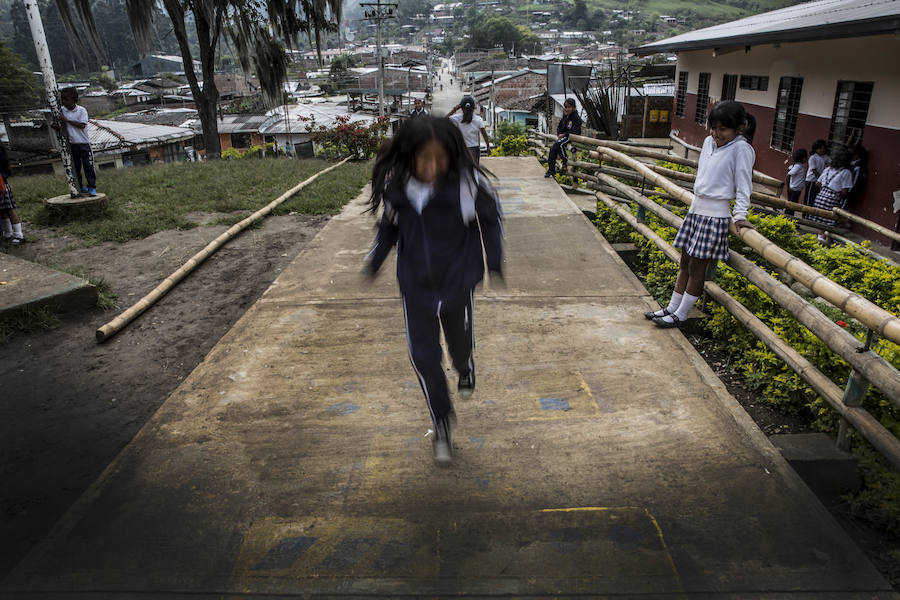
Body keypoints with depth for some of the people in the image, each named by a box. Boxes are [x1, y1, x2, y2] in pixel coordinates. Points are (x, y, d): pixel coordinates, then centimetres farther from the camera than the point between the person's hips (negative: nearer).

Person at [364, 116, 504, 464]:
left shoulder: (466, 180, -21)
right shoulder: (396, 183, -13)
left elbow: (489, 218, -3)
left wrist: (494, 263, -4)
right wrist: (375, 260, 6)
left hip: (457, 280, -1)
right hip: (415, 284, 2)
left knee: (460, 341, 19)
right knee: (423, 356, 4)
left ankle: (465, 369, 59)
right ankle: (442, 425, 25)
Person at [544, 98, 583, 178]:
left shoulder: (576, 118, -15)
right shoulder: (565, 116, 8)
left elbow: (574, 131, -20)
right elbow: (559, 127, 20)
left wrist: (563, 134, -17)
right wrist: (559, 134, 2)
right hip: (563, 136, 8)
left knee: (559, 144, -32)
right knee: (553, 148, -4)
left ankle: (565, 161, -15)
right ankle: (551, 170, 4)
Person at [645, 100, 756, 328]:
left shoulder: (741, 149, -11)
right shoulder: (709, 142, 9)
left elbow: (743, 185, -11)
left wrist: (740, 215, -18)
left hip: (715, 214, -7)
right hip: (696, 208, 7)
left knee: (697, 266, -1)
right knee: (685, 262, 13)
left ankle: (680, 315, 9)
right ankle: (672, 308, 22)